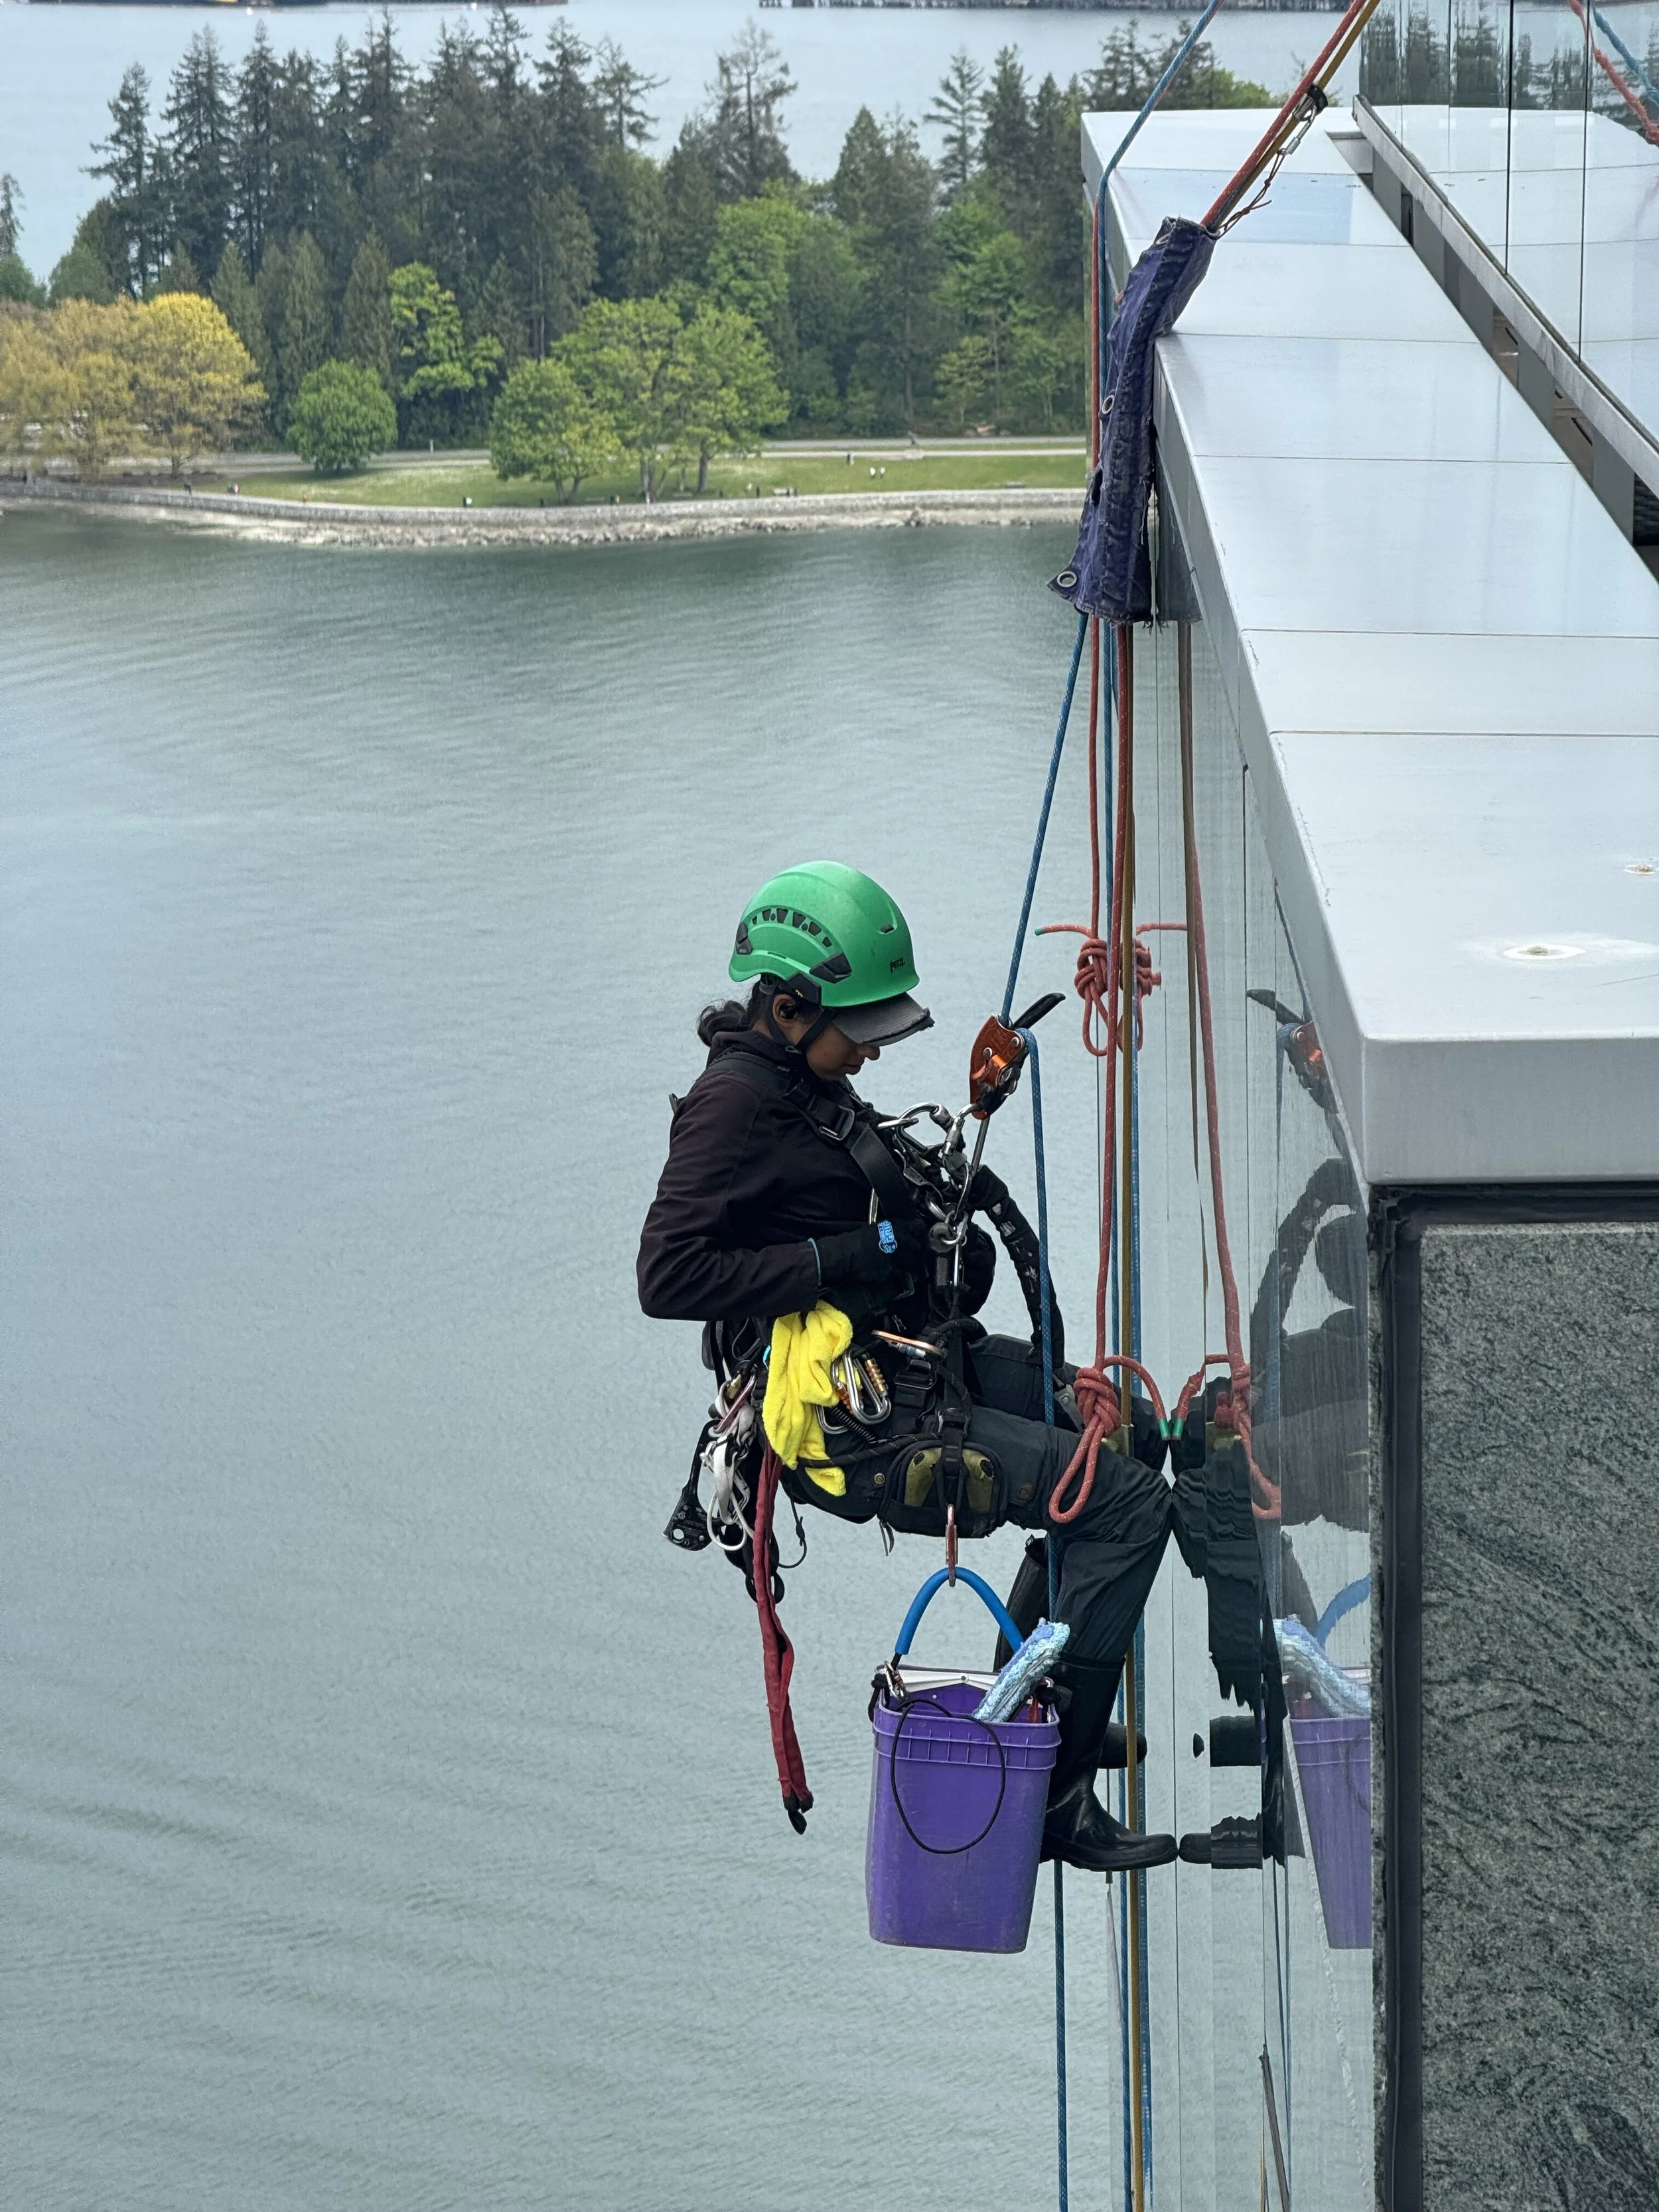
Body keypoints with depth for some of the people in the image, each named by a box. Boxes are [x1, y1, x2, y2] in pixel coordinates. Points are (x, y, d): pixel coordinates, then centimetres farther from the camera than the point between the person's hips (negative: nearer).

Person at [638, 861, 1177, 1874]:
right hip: (856, 1430, -11)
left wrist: (940, 1222, 10)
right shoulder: (734, 1101, -17)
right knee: (1130, 1505, -17)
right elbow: (669, 1275, -25)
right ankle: (1051, 1796, -14)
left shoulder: (813, 1082, 13)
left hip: (923, 1363, 11)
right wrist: (841, 1259, -23)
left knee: (1127, 1439, 23)